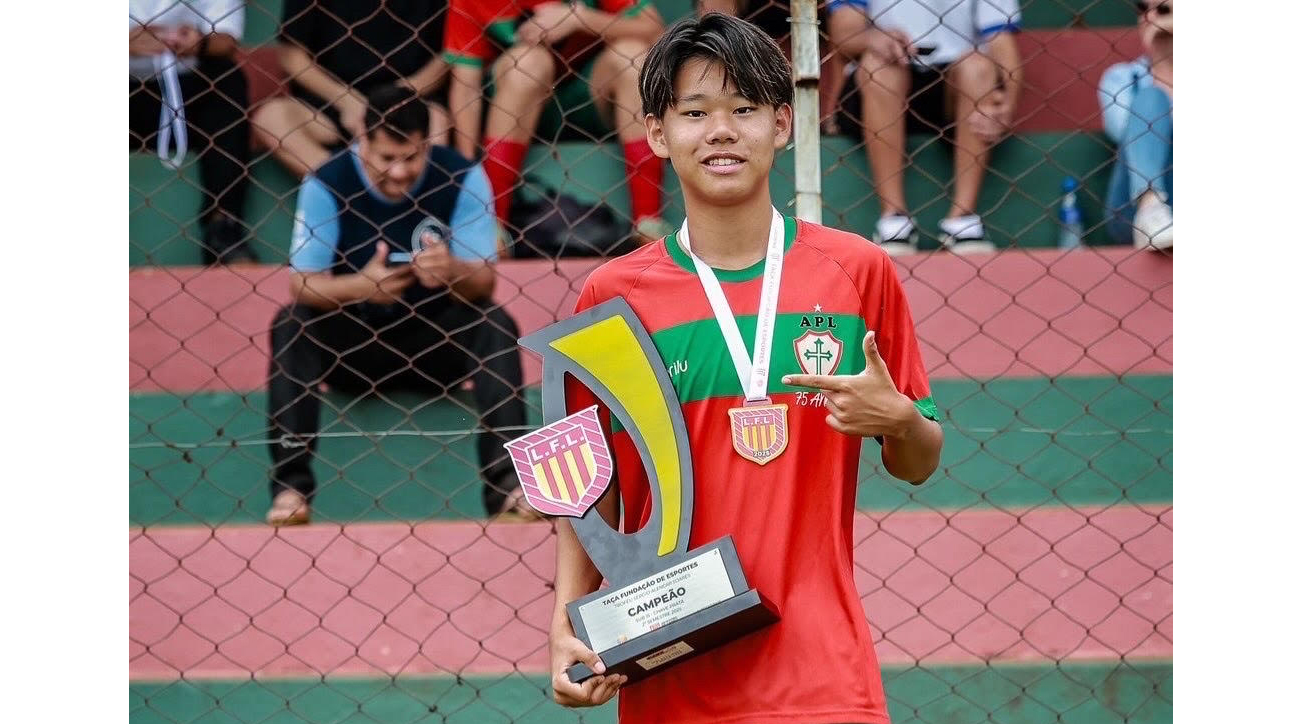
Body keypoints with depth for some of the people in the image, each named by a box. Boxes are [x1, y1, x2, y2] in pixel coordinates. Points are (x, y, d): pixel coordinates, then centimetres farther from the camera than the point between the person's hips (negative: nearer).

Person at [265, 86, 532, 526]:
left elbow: (483, 285, -15)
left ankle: (505, 482, -31)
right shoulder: (327, 184, -16)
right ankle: (290, 484, -33)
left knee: (496, 325, -27)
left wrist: (452, 271, -39)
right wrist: (360, 284, -38)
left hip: (433, 336, 1)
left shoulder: (462, 179, -14)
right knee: (290, 325, -29)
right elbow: (300, 284, -18)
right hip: (350, 338, -1)